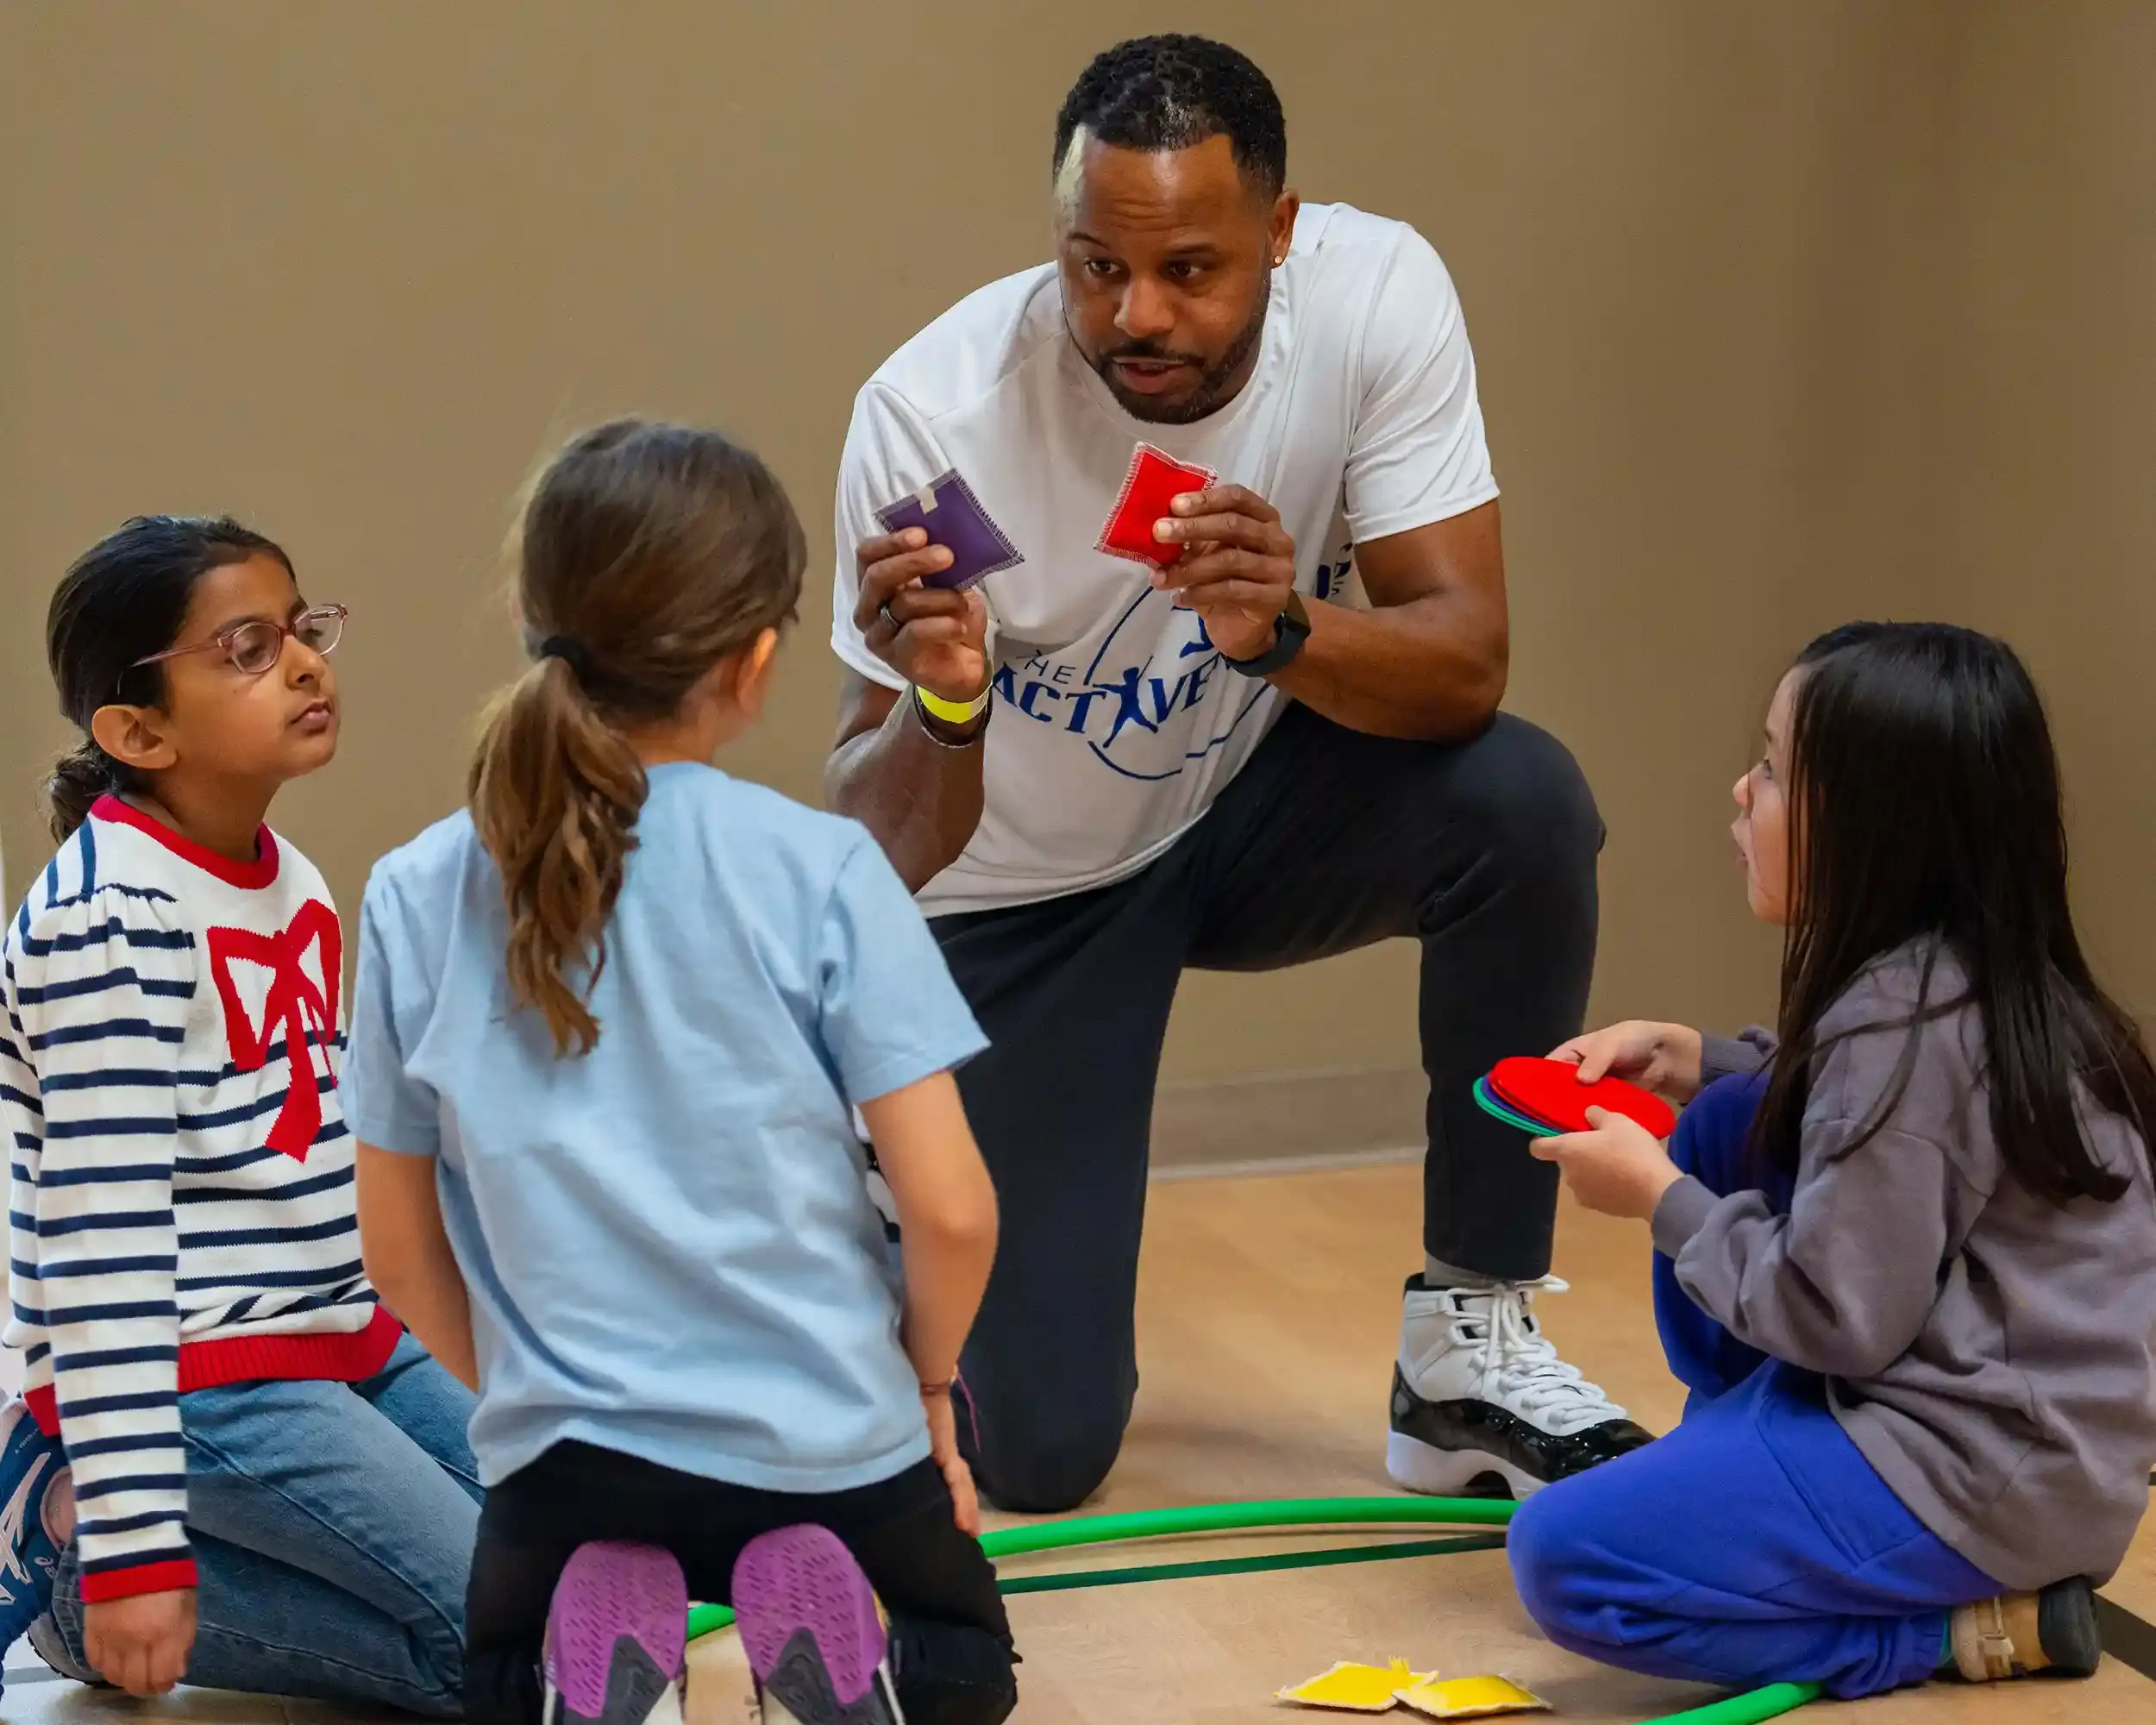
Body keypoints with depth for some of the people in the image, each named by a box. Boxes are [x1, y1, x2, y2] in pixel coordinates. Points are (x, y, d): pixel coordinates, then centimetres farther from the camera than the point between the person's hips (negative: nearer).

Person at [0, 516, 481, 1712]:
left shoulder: (289, 882, 10)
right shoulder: (109, 919, -19)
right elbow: (103, 1238, -24)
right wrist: (132, 1551, -26)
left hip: (343, 1344, 9)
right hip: (199, 1383, -9)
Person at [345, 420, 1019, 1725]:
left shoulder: (418, 898, -3)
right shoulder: (820, 870, -11)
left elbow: (402, 1248, 5)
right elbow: (951, 1210, -10)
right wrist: (926, 1384, 9)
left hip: (565, 1455, 2)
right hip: (825, 1442, -1)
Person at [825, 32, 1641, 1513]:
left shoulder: (1378, 292, -22)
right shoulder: (935, 411, -28)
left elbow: (1466, 667, -26)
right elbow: (879, 852, -25)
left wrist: (1282, 631, -47)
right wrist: (940, 710, -47)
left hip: (1250, 809, 2)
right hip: (1021, 890, -2)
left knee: (1524, 805, -31)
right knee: (1032, 1450, -10)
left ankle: (1466, 1349, -13)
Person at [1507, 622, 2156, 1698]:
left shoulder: (1902, 1026, -22)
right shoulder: (1968, 979, 6)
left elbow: (1838, 1318, -21)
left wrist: (1658, 1198, -7)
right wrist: (1684, 1058, 13)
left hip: (1992, 1479, -10)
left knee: (1562, 1558, -14)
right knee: (1727, 1127, 14)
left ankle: (1961, 1629, -8)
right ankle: (1744, 1474, 21)